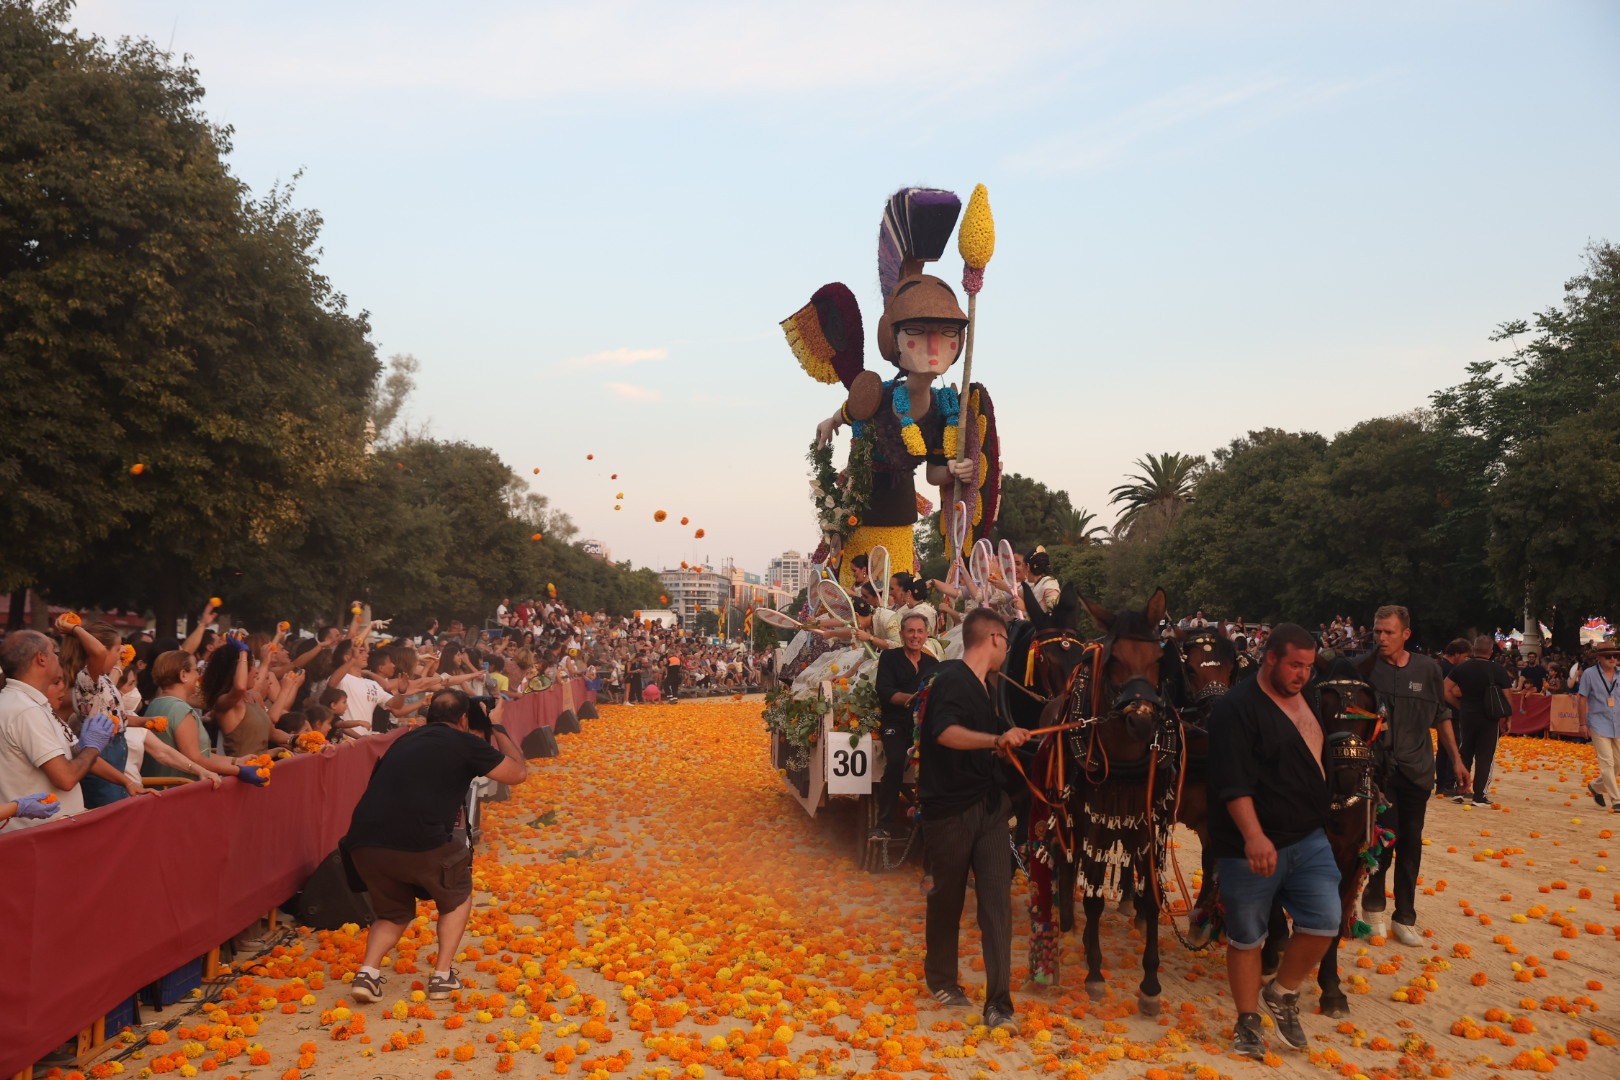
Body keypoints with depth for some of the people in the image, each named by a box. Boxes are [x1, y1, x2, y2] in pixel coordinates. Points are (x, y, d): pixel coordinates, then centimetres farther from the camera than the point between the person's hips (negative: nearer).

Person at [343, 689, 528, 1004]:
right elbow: (518, 772, 16)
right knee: (458, 895, 24)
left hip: (363, 843, 5)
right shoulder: (464, 742, 7)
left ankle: (368, 971, 7)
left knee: (394, 911, 29)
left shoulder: (405, 740, 24)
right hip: (418, 843, -5)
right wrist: (498, 732, 29)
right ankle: (443, 976, 17)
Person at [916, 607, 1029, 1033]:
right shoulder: (951, 679, -13)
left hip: (989, 805, 7)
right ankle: (941, 978, 32)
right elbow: (945, 732, -33)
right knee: (948, 896, 9)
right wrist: (996, 739, -44)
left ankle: (999, 1002, -2)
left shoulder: (985, 686, 15)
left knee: (997, 898, -3)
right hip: (950, 808, -7)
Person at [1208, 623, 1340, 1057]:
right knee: (1246, 937, 6)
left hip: (1309, 838, 7)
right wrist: (1253, 835, -34)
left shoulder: (1303, 700, 11)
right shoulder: (1238, 708, -16)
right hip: (1251, 846, -7)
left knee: (1324, 923, -1)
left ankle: (1282, 993, 23)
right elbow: (1233, 783, -24)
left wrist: (1323, 817, 27)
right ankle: (1248, 1022, 23)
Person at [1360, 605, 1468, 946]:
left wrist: (1456, 759, 10)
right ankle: (1374, 906, 22)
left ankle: (1405, 917, 21)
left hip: (1417, 769, 3)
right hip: (1378, 768, -3)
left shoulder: (1427, 669, 0)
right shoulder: (1365, 667, -8)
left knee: (1411, 843, 9)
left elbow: (1441, 717, 11)